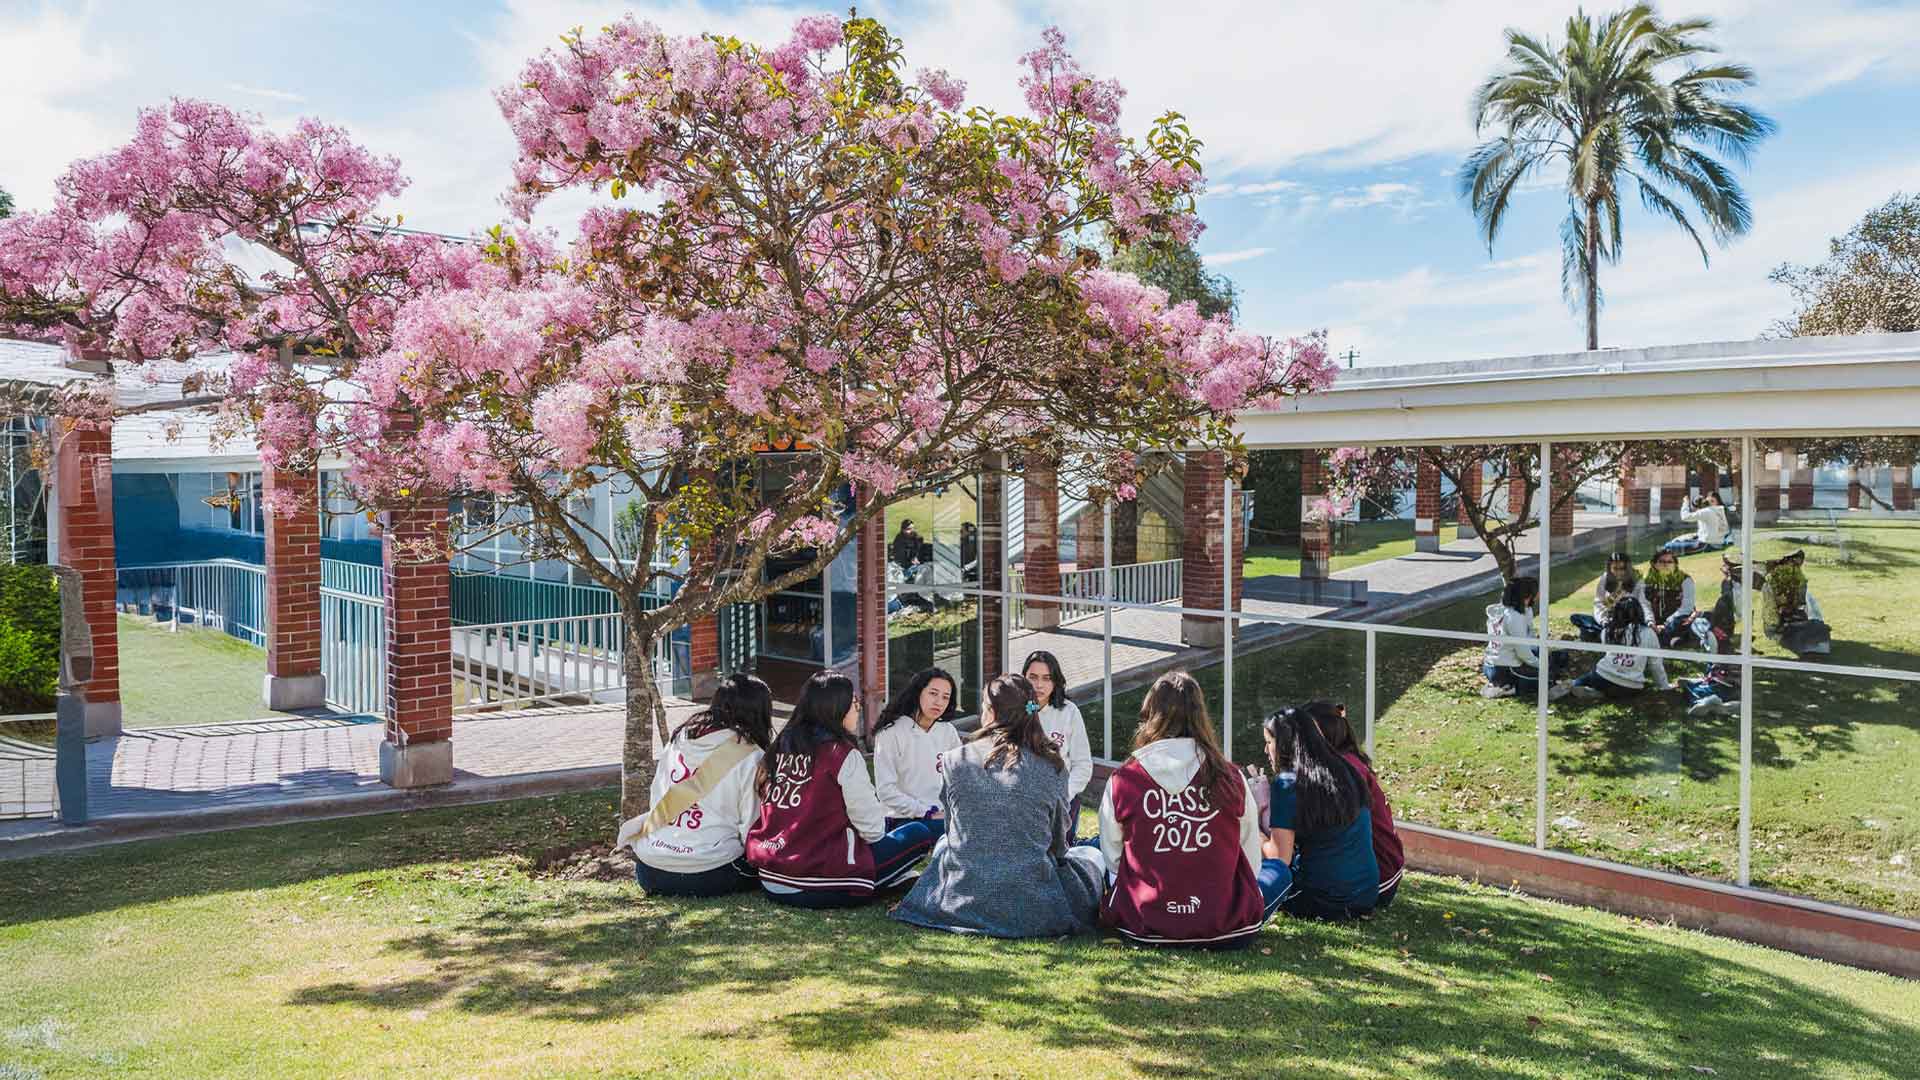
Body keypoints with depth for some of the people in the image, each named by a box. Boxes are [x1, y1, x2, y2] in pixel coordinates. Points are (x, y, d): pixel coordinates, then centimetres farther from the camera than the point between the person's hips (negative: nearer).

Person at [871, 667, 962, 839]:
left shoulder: (948, 731, 10)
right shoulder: (892, 732, -6)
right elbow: (885, 789, -11)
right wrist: (926, 813, -15)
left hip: (942, 817, 6)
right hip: (904, 821, -6)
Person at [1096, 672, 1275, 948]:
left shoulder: (1122, 781, -9)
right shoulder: (1230, 779, -9)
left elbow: (1112, 859, 2)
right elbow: (1251, 861, 3)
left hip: (1142, 928, -1)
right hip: (1228, 929, 1)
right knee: (1280, 870, 28)